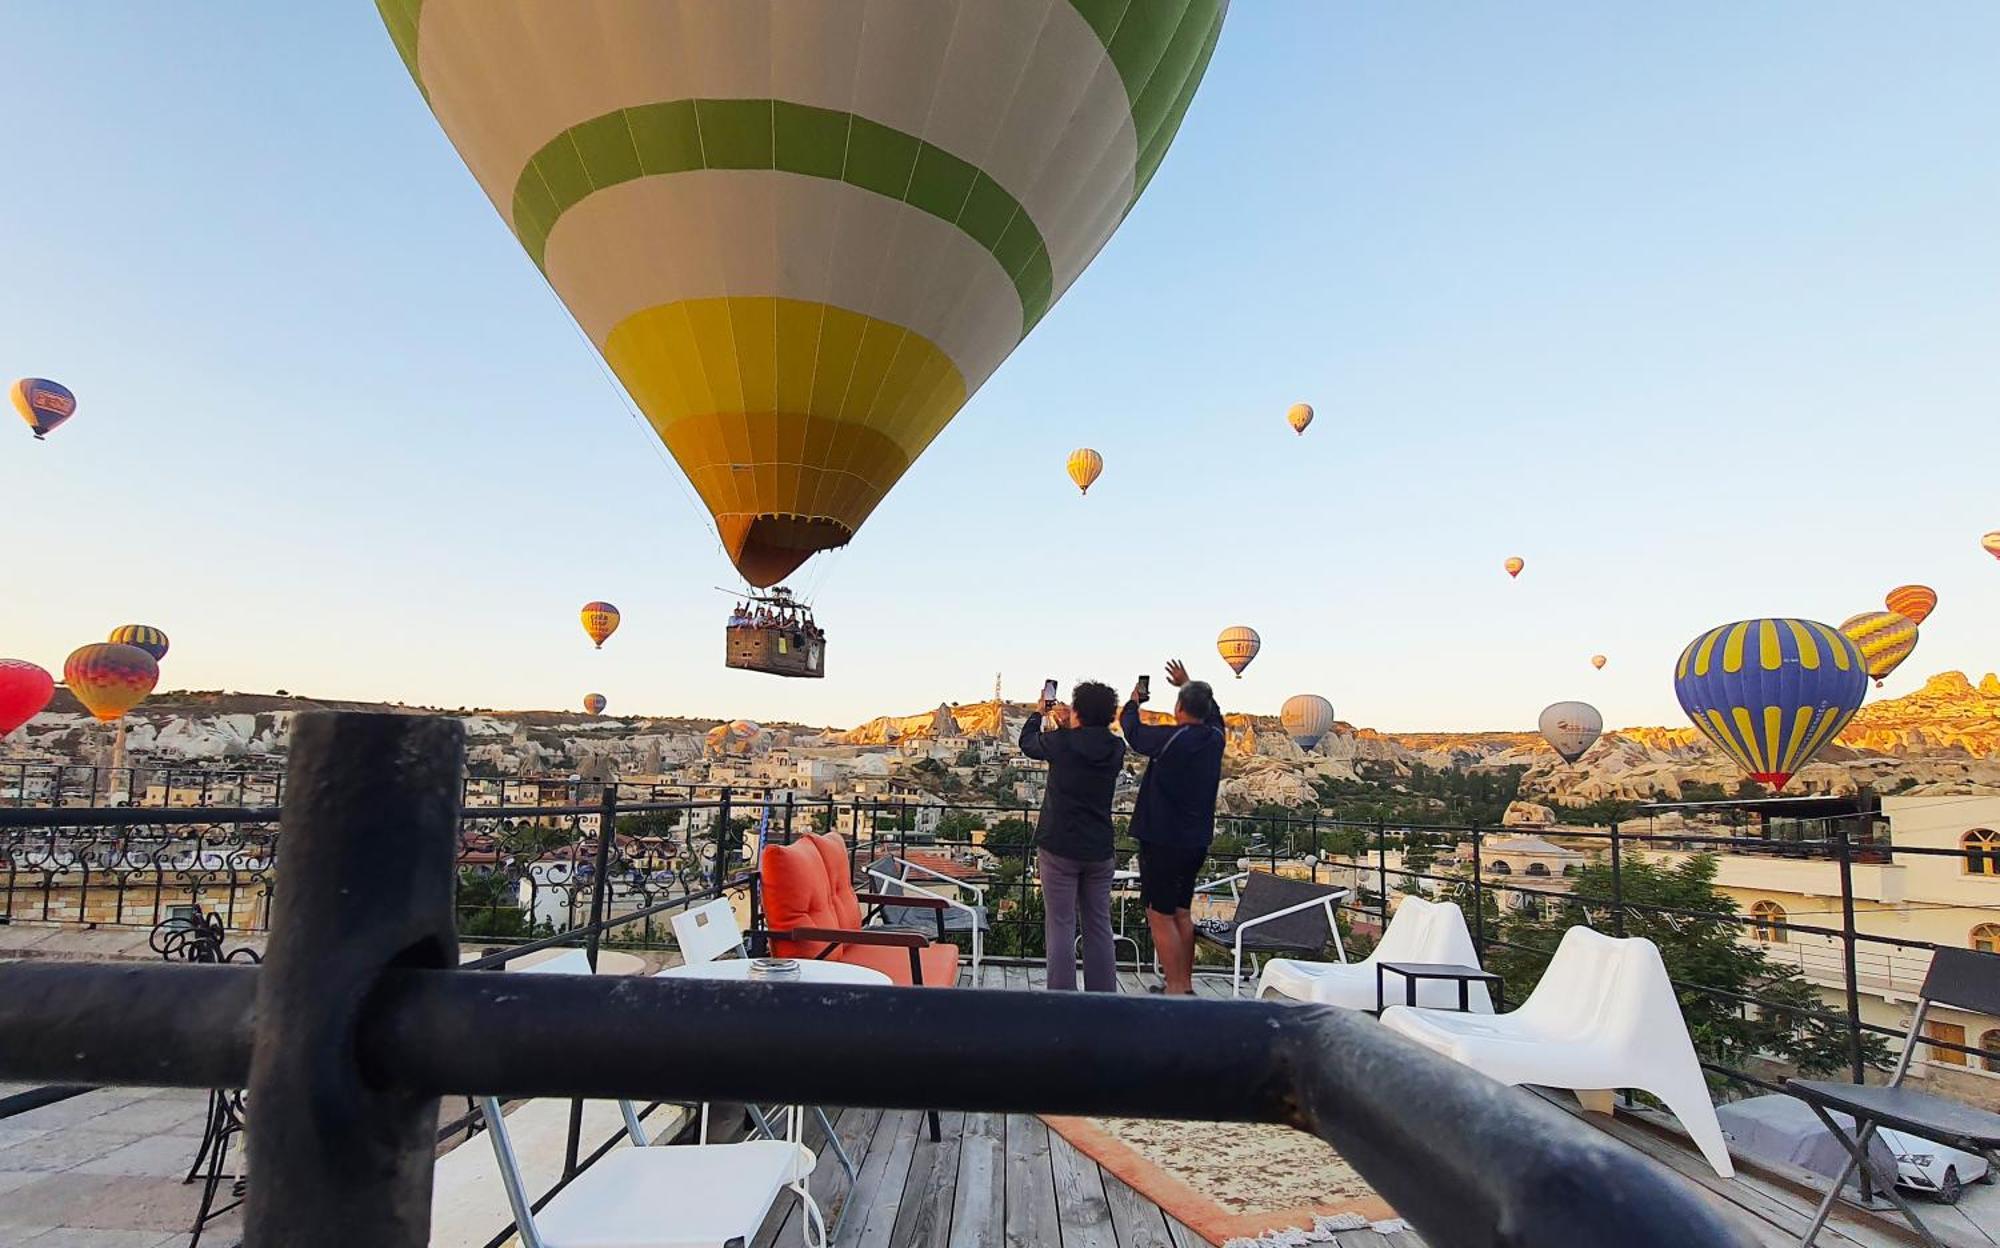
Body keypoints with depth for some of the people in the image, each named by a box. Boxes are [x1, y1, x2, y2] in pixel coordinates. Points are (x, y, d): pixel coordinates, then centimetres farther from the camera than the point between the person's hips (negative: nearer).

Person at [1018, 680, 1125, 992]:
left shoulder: (1060, 742, -12)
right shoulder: (1116, 749, -1)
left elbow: (1027, 743, 8)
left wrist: (1038, 714, 25)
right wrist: (1068, 727, 25)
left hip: (1060, 848, -4)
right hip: (1099, 849, 4)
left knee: (1061, 926, 1)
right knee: (1099, 927, 12)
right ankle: (1103, 994, 16)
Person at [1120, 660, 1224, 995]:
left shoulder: (1170, 738, -17)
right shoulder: (1214, 737, 1)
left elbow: (1133, 732, 0)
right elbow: (1212, 711, 24)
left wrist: (1133, 703, 20)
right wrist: (1189, 685, 36)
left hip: (1162, 841, -7)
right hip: (1197, 842, 7)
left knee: (1160, 917, -1)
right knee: (1181, 913, 19)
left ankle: (1176, 990, -1)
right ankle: (1186, 985, 26)